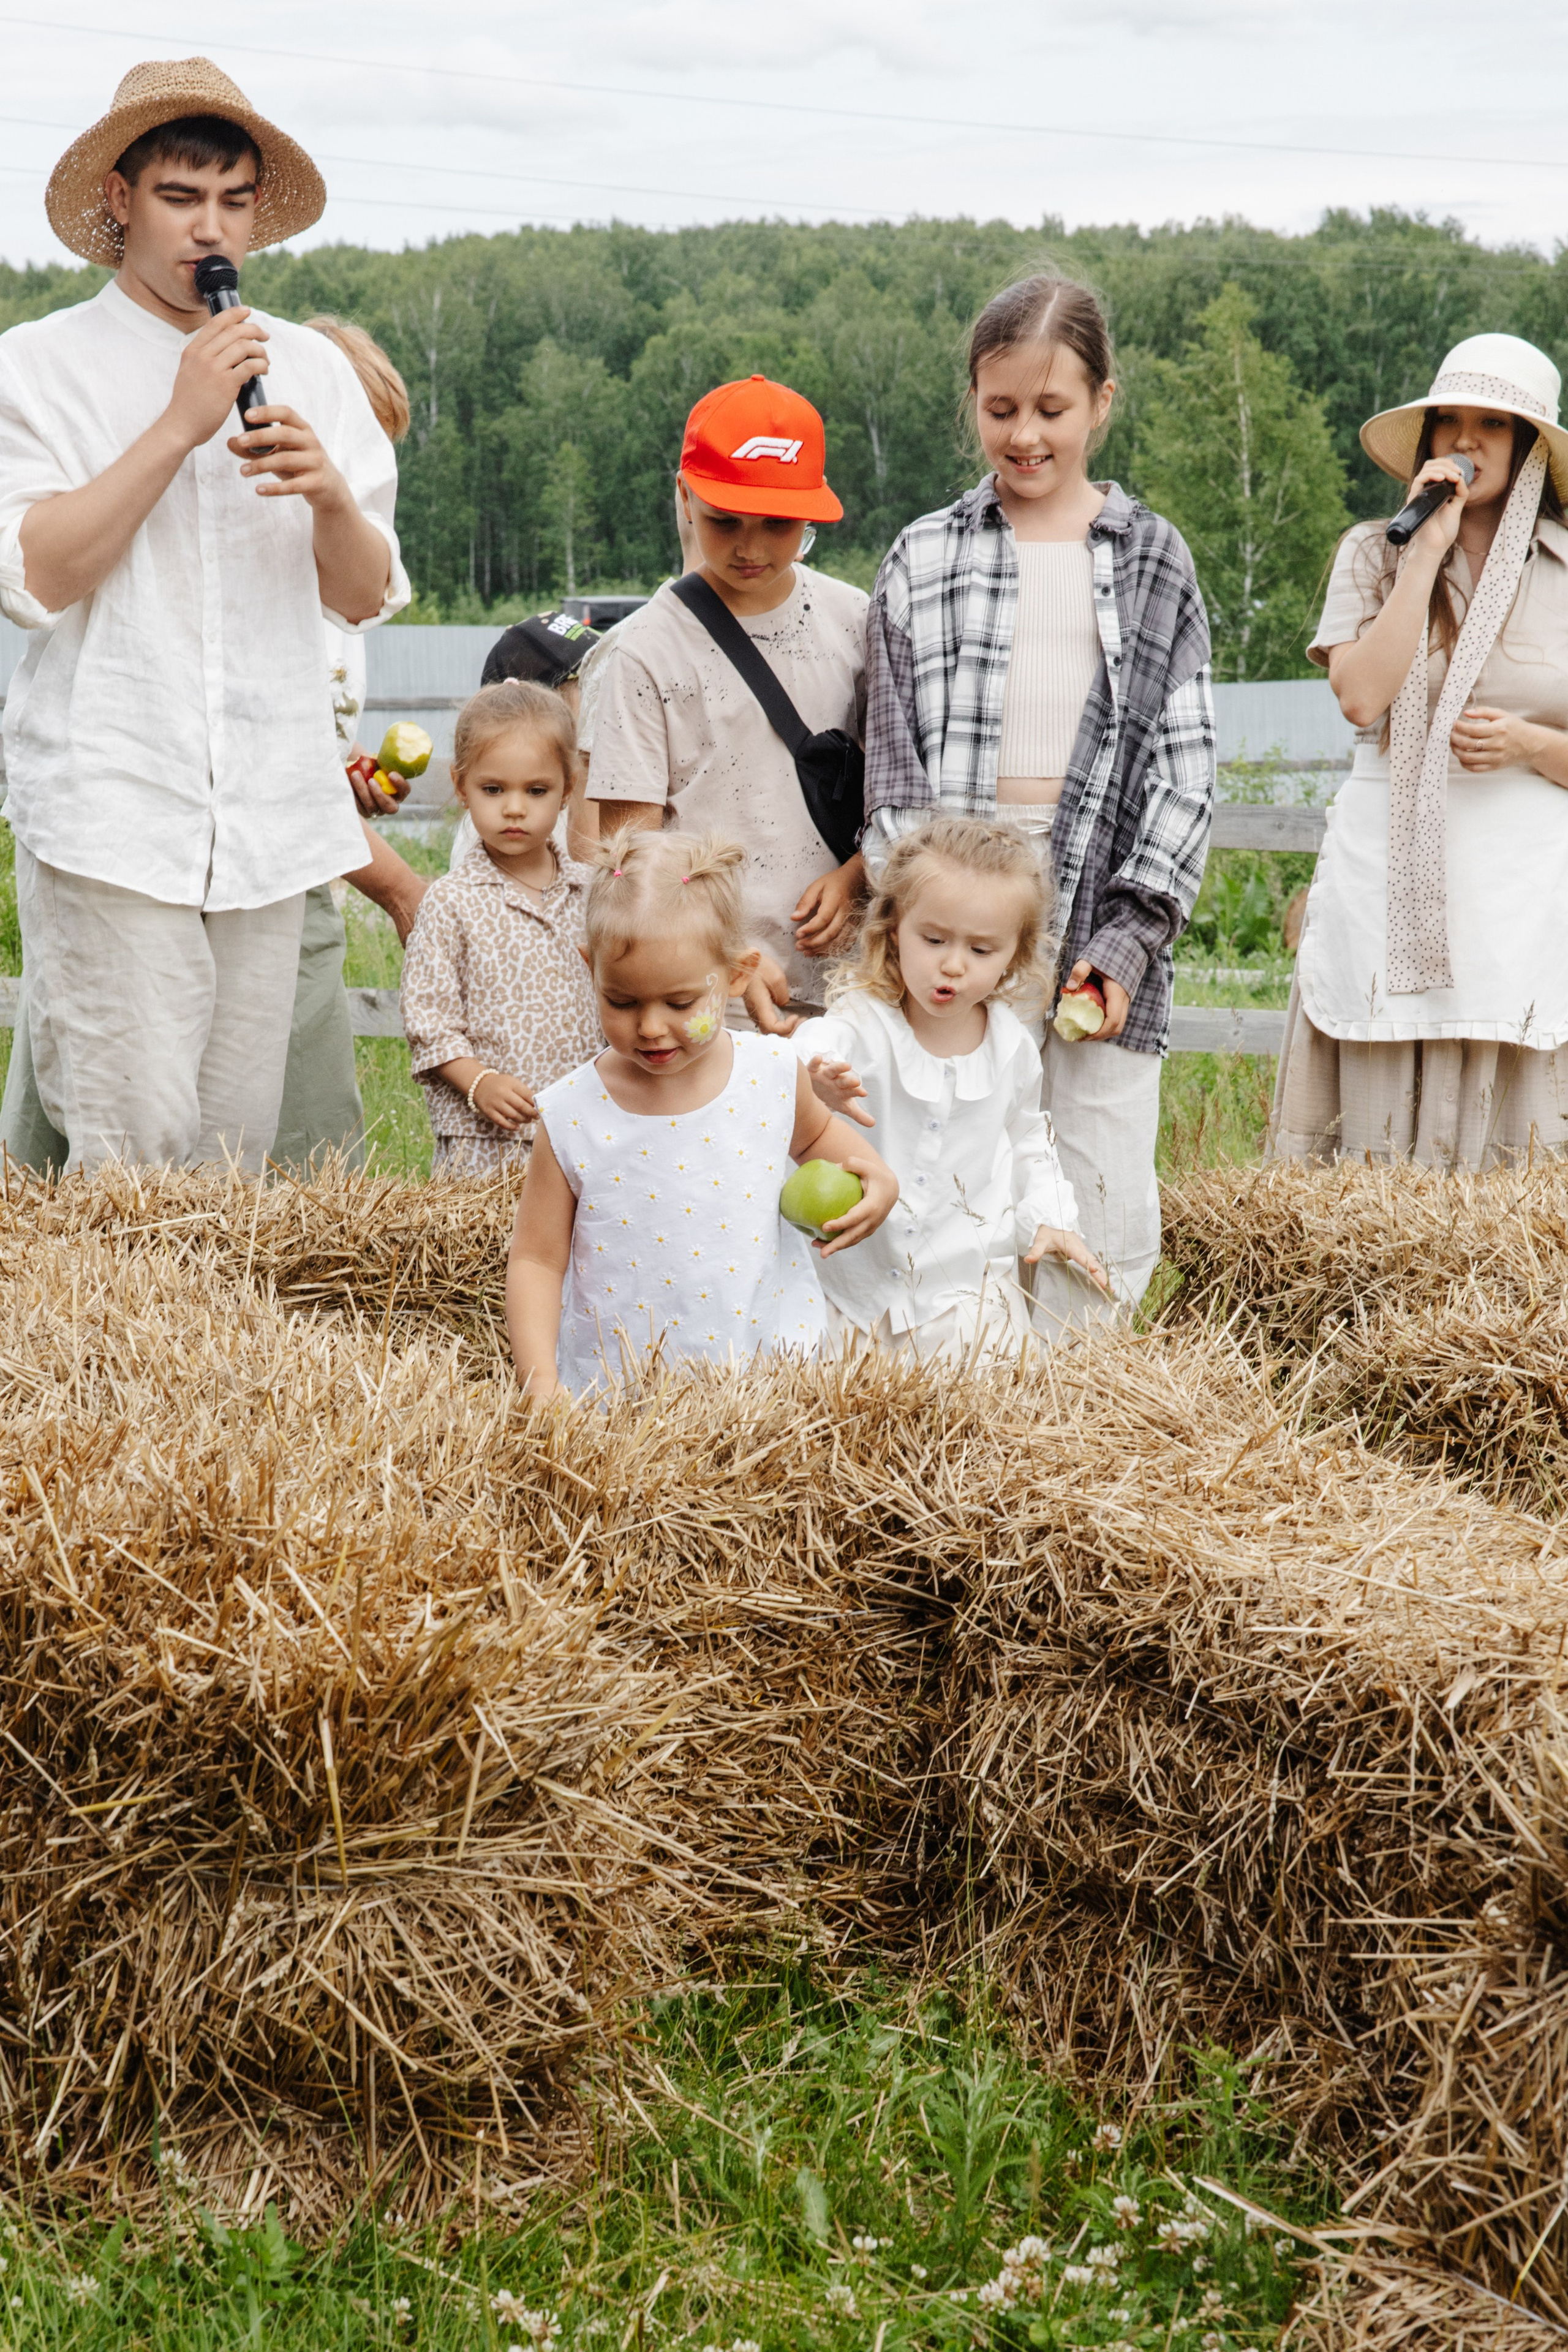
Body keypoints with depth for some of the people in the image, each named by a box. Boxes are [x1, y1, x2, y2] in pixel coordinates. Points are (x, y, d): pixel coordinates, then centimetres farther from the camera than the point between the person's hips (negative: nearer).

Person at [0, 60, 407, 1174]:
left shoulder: (311, 367, 15)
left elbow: (367, 597, 13)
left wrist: (331, 495, -9)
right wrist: (179, 425, -12)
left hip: (271, 824, 4)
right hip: (112, 817, -4)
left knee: (239, 1150, 3)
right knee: (134, 1152, -10)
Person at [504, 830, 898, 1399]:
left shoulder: (774, 1075, -2)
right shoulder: (572, 1117, -8)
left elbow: (813, 1133, 22)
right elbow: (536, 1260, 0)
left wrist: (873, 1175, 2)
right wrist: (540, 1387, -12)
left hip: (771, 1368, 0)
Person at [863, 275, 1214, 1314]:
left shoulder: (1153, 558, 10)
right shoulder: (925, 558, 9)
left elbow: (1185, 759, 5)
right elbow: (894, 754, 5)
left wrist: (1130, 935, -6)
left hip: (1100, 914, 0)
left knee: (1108, 1209, -2)